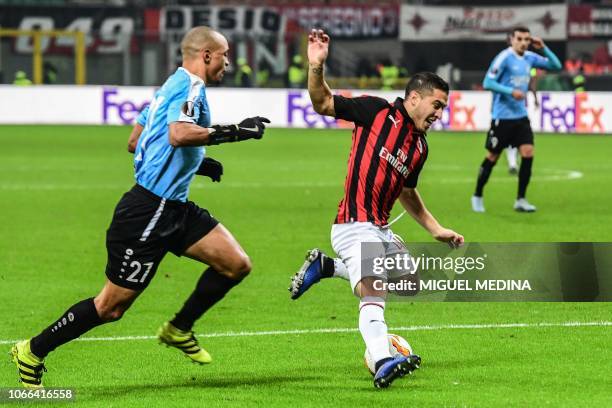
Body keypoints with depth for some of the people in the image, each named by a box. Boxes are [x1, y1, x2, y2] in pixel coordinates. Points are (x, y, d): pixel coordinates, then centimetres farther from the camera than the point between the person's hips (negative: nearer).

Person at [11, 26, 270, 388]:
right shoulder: (191, 85, -12)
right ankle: (33, 352, 11)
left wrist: (194, 162, 28)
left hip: (173, 206, 10)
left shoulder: (174, 85, 18)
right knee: (112, 306, -3)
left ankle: (179, 330, 18)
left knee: (237, 264, 1)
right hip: (149, 210, -10)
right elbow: (179, 134, -31)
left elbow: (135, 141, 26)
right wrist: (233, 131, -25)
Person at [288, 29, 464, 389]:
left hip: (381, 230, 9)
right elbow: (323, 103, -7)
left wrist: (436, 230, 25)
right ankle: (383, 364, -45)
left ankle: (324, 266, 30)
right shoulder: (377, 110, -6)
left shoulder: (420, 147, 13)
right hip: (355, 227, -9)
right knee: (373, 295, -26)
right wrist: (316, 68, -24)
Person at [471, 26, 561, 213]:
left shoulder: (530, 58, 6)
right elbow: (487, 82, -15)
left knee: (528, 154, -6)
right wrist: (511, 91, -23)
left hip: (521, 116, 6)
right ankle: (477, 196, 19)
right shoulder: (504, 58, -13)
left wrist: (544, 48, -4)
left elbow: (556, 65, 11)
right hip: (502, 117, -6)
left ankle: (520, 200, 2)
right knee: (492, 157, 2)